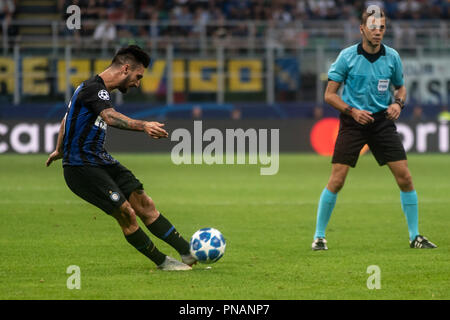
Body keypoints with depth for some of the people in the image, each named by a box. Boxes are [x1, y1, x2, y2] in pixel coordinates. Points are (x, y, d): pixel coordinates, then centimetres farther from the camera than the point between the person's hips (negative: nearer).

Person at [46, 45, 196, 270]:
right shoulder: (94, 89, -18)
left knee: (144, 203, 3)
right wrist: (143, 126, -55)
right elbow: (110, 117, -39)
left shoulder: (94, 87, 14)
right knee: (126, 213, -14)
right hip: (81, 167, -10)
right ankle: (162, 262, 0)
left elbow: (67, 118, 30)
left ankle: (188, 253, 2)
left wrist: (59, 150, 45)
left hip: (100, 161, 10)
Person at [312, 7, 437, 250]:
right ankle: (319, 236, 4)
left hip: (382, 121, 2)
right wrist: (352, 110, -17)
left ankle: (414, 236, 6)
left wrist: (398, 103, -5)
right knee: (336, 180, -9)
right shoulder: (347, 56, -7)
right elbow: (329, 95, -3)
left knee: (405, 177, -5)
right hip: (353, 121, -2)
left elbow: (400, 87, 17)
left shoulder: (392, 57, 1)